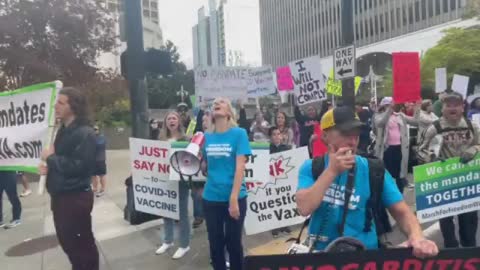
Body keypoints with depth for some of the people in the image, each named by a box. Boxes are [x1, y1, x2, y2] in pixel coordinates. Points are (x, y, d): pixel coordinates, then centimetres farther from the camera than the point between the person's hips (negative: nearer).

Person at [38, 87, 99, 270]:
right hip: (59, 195, 10)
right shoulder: (63, 130, 11)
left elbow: (78, 166, -27)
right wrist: (47, 166, -1)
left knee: (82, 242, 6)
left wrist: (51, 157, -15)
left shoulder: (84, 133, -18)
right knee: (66, 240, 22)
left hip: (76, 197, -9)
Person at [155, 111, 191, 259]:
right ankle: (168, 241, 34)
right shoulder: (162, 139, 8)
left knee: (182, 212, 4)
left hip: (181, 179, -5)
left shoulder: (185, 139, -7)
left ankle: (184, 245, 18)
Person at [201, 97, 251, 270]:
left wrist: (233, 199, -18)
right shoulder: (207, 136, 5)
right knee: (215, 244, 14)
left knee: (233, 243, 10)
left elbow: (240, 167, -12)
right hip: (211, 198, 3)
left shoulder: (239, 133, -6)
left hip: (234, 198, -3)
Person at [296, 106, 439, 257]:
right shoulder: (311, 168, -3)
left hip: (364, 253, 2)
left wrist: (416, 237, -22)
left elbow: (402, 212, -3)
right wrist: (331, 171, -18)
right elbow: (304, 209, -16)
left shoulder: (374, 171, -3)